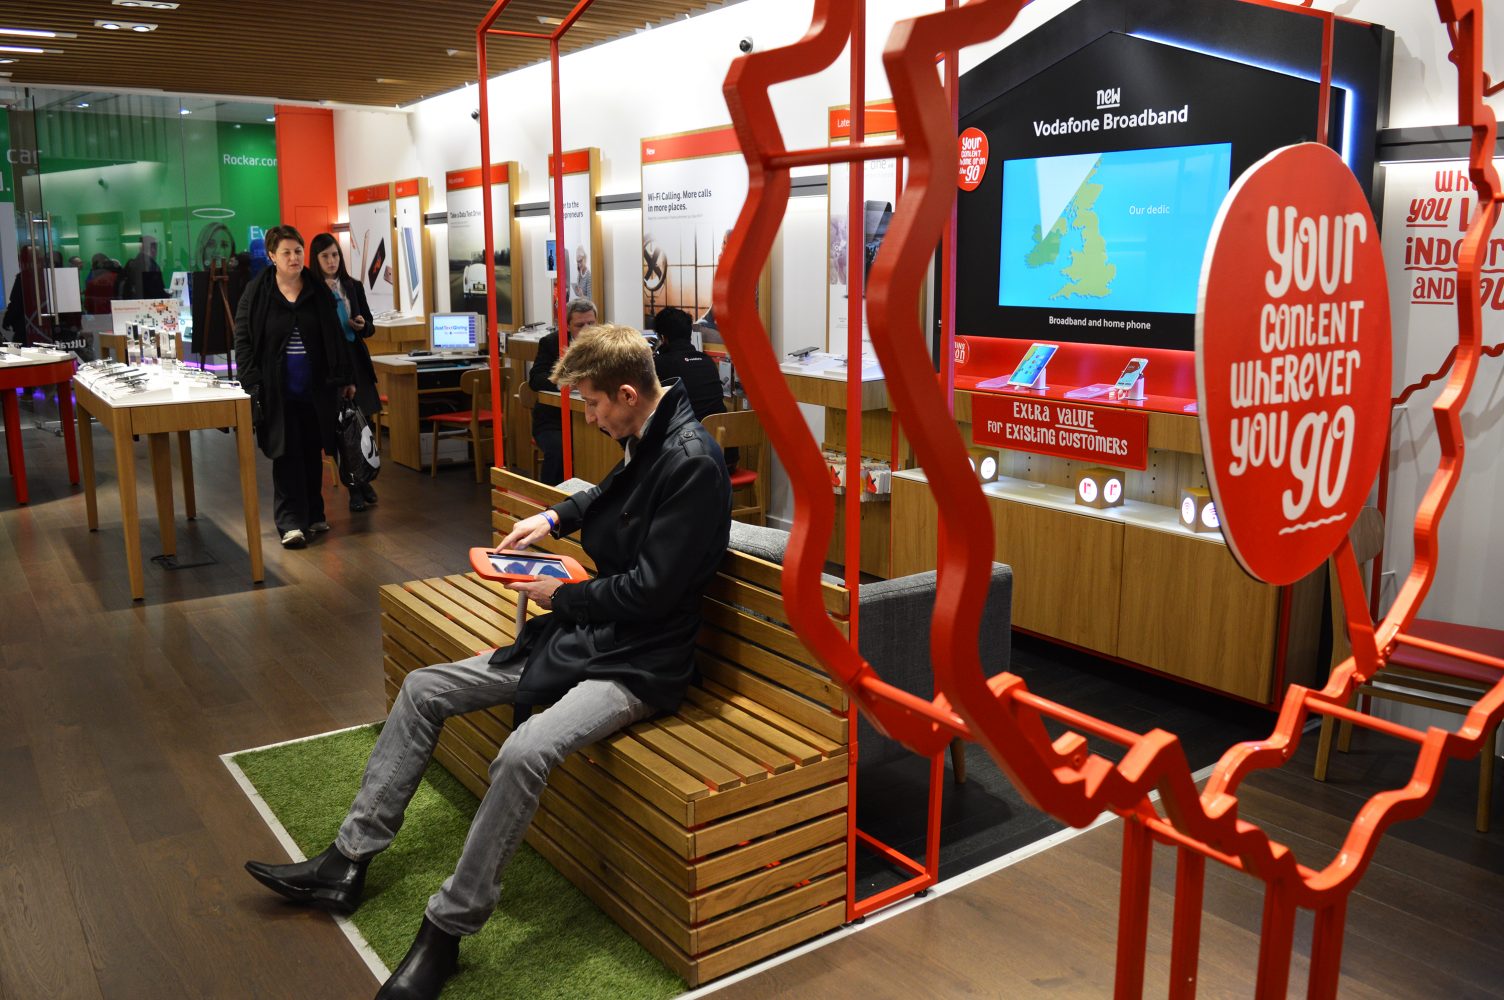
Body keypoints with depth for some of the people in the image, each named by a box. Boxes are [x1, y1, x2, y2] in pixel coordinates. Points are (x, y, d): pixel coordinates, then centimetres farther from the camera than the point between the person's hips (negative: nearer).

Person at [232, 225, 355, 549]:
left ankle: (313, 515, 20)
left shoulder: (319, 291, 6)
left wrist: (344, 378, 5)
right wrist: (253, 384, -11)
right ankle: (290, 522, -3)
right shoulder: (256, 293, -2)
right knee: (286, 454, -4)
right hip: (278, 390, -3)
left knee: (313, 453, 9)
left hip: (315, 388, 3)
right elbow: (243, 341, -3)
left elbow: (335, 338, 9)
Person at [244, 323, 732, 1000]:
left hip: (637, 664, -10)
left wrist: (560, 596, -9)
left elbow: (651, 588, -22)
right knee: (422, 690, 8)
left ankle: (446, 932, -15)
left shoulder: (690, 462, -21)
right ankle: (349, 862, 15)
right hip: (577, 636, 10)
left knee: (524, 750, -34)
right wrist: (554, 517, 14)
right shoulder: (642, 441, 7)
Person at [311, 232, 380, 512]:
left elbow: (370, 326, 12)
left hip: (357, 362, 4)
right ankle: (355, 489, 8)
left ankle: (363, 481, 23)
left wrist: (363, 325, -9)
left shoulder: (353, 286, 9)